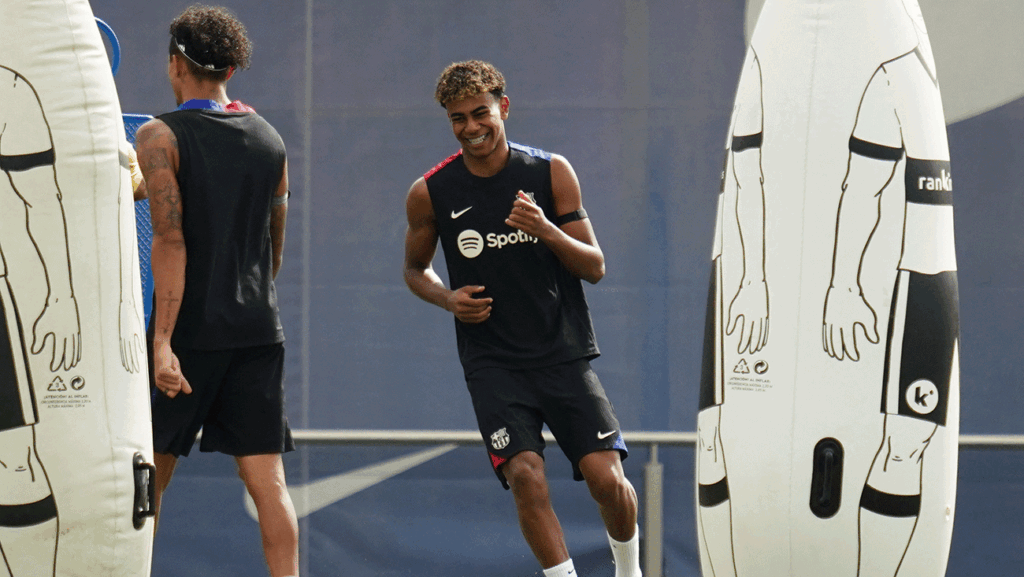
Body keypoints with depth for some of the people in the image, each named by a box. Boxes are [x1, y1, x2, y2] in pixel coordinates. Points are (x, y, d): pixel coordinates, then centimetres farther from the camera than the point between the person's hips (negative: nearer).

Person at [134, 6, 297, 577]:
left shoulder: (160, 136, -6)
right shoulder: (270, 139, 10)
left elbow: (170, 242, -15)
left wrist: (163, 342, -19)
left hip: (190, 329, -4)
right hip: (259, 328, 4)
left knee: (149, 472, 10)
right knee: (267, 477, 0)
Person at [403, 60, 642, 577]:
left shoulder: (551, 173, -1)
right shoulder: (430, 194, 0)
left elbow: (595, 266, 1)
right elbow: (415, 269, 16)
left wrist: (546, 230, -18)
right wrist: (447, 299, -6)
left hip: (563, 353, 0)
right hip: (491, 360, 0)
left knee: (607, 477, -7)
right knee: (525, 473, -21)